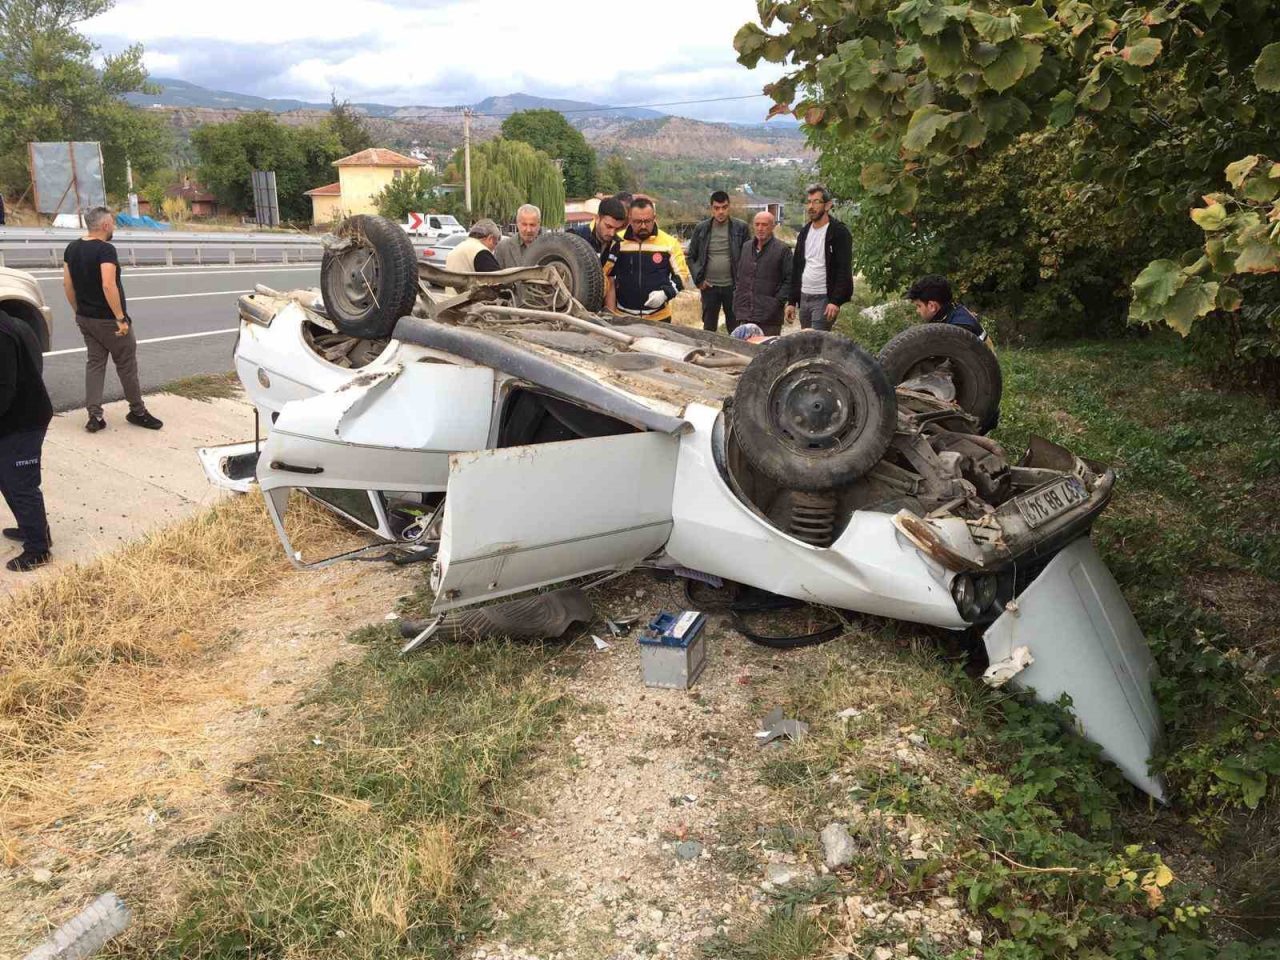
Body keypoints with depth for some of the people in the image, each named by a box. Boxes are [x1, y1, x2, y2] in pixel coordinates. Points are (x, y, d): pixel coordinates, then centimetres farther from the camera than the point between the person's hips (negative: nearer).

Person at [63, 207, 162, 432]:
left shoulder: (72, 249, 6)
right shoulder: (105, 250, -18)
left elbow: (67, 283, 9)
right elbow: (108, 285, -27)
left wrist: (78, 311, 17)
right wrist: (121, 318, -24)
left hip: (85, 318, 7)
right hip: (108, 320, -7)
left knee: (94, 363, 11)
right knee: (126, 365, 6)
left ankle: (94, 416, 7)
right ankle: (137, 411, 17)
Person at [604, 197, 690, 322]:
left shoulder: (669, 243, -3)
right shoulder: (618, 243, -2)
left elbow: (681, 274, 3)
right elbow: (609, 280, 2)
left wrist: (665, 293, -16)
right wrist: (611, 316, -3)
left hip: (659, 318, 0)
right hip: (623, 319, 0)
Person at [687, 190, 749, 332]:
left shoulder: (741, 228, -3)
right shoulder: (701, 229, 2)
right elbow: (691, 257, 8)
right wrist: (698, 279, -1)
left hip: (732, 286, -1)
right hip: (709, 287, 1)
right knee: (708, 328, 10)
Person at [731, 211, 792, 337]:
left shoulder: (782, 249, -3)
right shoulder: (746, 248, 16)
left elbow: (789, 280, -5)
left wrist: (778, 302, -12)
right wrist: (737, 299, 13)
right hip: (745, 315, 5)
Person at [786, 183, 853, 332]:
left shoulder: (839, 232, -7)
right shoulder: (804, 232, 15)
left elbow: (844, 270, -13)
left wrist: (836, 301, -22)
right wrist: (792, 302, 12)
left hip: (825, 298, -7)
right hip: (804, 297, 7)